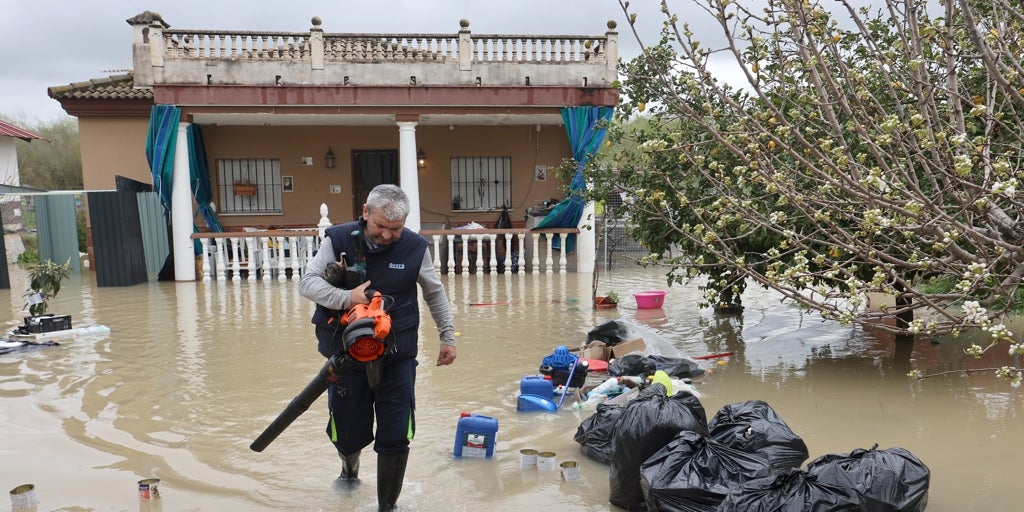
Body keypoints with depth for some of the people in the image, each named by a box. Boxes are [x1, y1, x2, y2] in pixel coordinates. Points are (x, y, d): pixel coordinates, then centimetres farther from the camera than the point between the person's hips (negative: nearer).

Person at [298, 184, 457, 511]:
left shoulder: (415, 247, -5)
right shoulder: (339, 239, -8)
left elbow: (435, 293, 9)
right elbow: (307, 282, -11)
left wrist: (448, 336, 12)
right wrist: (346, 298, -28)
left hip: (398, 356, 0)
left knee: (396, 436, 0)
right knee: (349, 432, 9)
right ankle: (350, 467, 47)